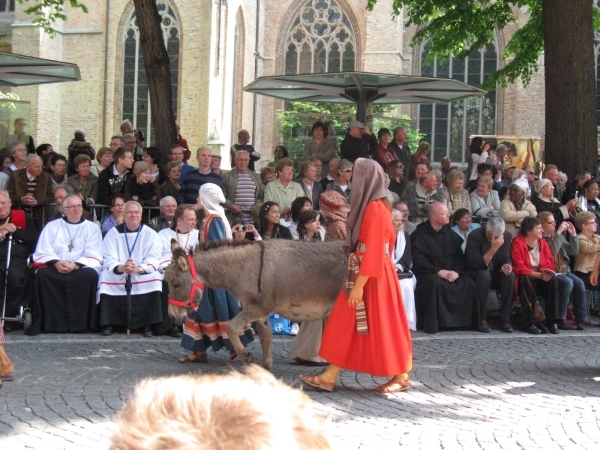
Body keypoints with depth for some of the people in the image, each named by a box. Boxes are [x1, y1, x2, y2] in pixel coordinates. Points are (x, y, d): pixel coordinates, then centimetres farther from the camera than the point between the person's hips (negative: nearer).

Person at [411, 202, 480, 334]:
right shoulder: (419, 235, -4)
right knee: (434, 283, -37)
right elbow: (418, 260, -14)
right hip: (427, 273, -5)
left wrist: (456, 271, -12)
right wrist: (439, 271, -21)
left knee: (469, 284, -20)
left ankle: (462, 321, -9)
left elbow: (459, 257, 9)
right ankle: (432, 323, -28)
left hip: (450, 273, 5)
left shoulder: (451, 234, 14)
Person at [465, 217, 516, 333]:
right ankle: (482, 319, -26)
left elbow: (506, 258, 2)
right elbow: (475, 264, -27)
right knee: (484, 275, -37)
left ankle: (505, 320, -20)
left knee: (510, 276, -27)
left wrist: (506, 266, -24)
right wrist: (493, 249, -36)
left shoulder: (507, 236, -6)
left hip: (495, 272, 4)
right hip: (475, 273, -4)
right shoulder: (475, 236, -20)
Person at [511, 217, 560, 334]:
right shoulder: (517, 243, -10)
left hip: (541, 278, 5)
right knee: (528, 280, -37)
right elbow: (519, 267, -16)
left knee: (552, 280, -26)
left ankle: (552, 321, -25)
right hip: (524, 278, -5)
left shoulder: (543, 243, 8)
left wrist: (547, 273, -18)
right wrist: (538, 275, -26)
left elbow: (549, 264, 6)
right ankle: (528, 323, -34)